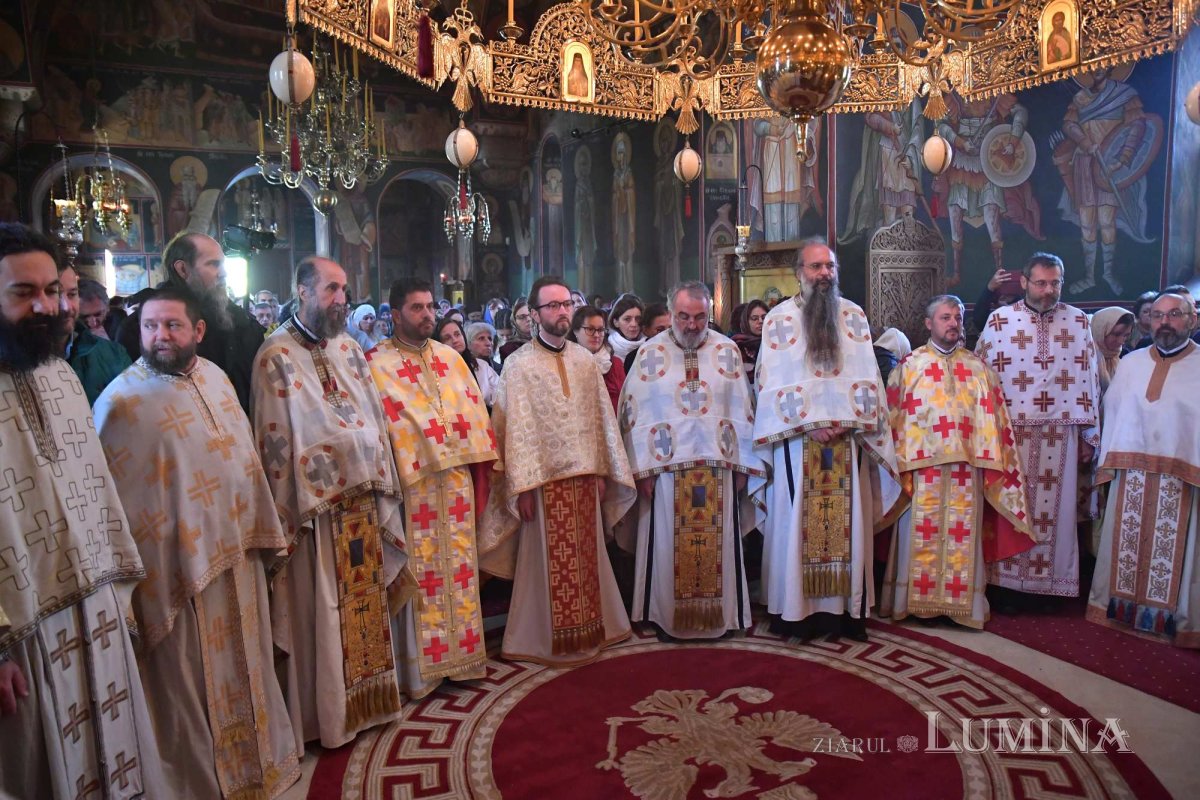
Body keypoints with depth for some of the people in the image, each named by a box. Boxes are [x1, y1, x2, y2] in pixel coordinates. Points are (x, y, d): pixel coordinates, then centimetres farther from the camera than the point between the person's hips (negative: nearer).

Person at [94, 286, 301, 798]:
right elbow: (115, 500, -13)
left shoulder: (215, 377, 4)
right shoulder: (121, 402, -15)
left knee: (244, 665, 21)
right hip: (178, 565, -6)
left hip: (236, 551, 6)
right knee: (188, 682, 10)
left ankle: (256, 759, 42)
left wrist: (264, 528, 15)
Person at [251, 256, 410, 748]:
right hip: (316, 504, -6)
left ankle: (366, 698, 29)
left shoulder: (350, 350, 12)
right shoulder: (277, 356, -6)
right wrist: (286, 513, -11)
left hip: (364, 499, 6)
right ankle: (324, 714, 19)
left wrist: (382, 483, 8)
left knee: (366, 605, 14)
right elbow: (274, 438, -9)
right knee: (319, 614, 4)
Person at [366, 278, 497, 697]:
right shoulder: (378, 363, -2)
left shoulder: (450, 357, 12)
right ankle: (421, 667, 14)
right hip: (414, 482, -5)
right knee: (422, 574, 1)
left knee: (459, 567, 12)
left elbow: (475, 410, 12)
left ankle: (460, 653, 26)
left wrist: (480, 462, 6)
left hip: (457, 479, 5)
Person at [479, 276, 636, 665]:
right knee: (550, 562, 5)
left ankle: (589, 631, 28)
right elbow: (515, 428, -9)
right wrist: (522, 486, -13)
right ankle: (548, 639, 19)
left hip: (585, 476, 4)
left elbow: (601, 416, 10)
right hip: (544, 478, -4)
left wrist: (601, 470, 5)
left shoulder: (585, 359, 9)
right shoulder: (519, 364, -5)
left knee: (587, 557, 13)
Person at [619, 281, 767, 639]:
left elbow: (742, 411, 6)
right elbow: (635, 414, -1)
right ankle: (668, 615, 20)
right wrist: (643, 468, -6)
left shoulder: (727, 350, 5)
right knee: (669, 546, 6)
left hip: (719, 466, 1)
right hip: (666, 466, -1)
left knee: (717, 544, 8)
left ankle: (719, 614, 23)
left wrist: (741, 465, 2)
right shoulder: (651, 352, 1)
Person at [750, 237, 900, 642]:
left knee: (848, 522, 5)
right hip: (798, 440, -3)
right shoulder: (779, 318, 1)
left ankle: (847, 607, 14)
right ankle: (797, 609, 8)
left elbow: (867, 378, 6)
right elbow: (775, 384, -5)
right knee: (798, 523, 0)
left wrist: (847, 421, -9)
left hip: (848, 437, 3)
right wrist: (810, 424, -13)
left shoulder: (854, 315, 10)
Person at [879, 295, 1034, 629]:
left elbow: (993, 418, 9)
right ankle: (920, 602, 10)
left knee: (962, 537, 4)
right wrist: (899, 460, -5)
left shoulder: (978, 368, 12)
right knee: (922, 536, 1)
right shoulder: (909, 366, 6)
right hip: (923, 467, -2)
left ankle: (960, 603, 13)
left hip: (966, 468, 2)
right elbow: (894, 416, 3)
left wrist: (992, 462, 1)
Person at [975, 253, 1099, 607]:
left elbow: (1088, 380, 7)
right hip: (1010, 431, -1)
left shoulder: (1079, 321, 7)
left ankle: (1048, 583, 17)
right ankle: (1008, 584, 13)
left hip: (1060, 434, 2)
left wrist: (1089, 435, 6)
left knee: (1053, 509, 6)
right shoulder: (999, 320, 1)